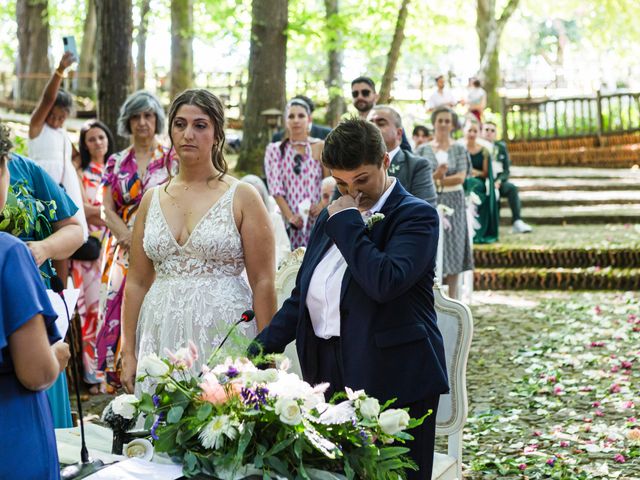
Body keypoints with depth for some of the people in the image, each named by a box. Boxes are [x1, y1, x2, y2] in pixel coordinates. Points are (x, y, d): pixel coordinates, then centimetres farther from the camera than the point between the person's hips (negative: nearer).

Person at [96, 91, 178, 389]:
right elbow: (107, 210, 6)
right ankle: (120, 383, 6)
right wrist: (131, 239, -10)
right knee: (119, 314, -1)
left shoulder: (172, 159, 4)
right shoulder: (116, 162, 13)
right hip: (123, 250, 3)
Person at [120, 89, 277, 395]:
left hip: (224, 335, -3)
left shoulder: (242, 197, -1)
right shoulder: (152, 200, 10)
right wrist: (128, 352, 6)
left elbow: (263, 282, -4)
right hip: (163, 337, 3)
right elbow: (137, 282, 11)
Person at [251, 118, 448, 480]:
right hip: (330, 378, 6)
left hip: (393, 380, -6)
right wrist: (261, 348, 6)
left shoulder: (417, 215, -7)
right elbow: (302, 297, 18)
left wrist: (347, 223, -14)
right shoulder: (334, 215, 15)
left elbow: (385, 282, -25)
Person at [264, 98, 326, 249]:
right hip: (287, 222, 0)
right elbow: (275, 188, 0)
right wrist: (290, 217, -11)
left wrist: (323, 204, -15)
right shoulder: (275, 150, 8)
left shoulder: (320, 147, 7)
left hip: (315, 219, 0)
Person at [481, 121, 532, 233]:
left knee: (512, 187, -25)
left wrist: (498, 181, -13)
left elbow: (506, 170, 7)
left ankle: (517, 221, -31)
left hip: (498, 182, 4)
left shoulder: (501, 147, 11)